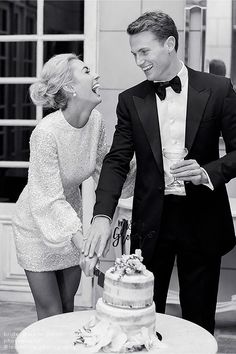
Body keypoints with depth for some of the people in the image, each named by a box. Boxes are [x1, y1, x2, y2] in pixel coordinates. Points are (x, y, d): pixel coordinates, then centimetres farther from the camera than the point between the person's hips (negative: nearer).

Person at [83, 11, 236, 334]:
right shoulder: (131, 100, 3)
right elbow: (117, 161, -2)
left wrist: (207, 172, -20)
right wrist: (102, 216, -16)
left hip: (202, 221, -1)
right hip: (152, 220, 2)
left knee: (199, 320, 9)